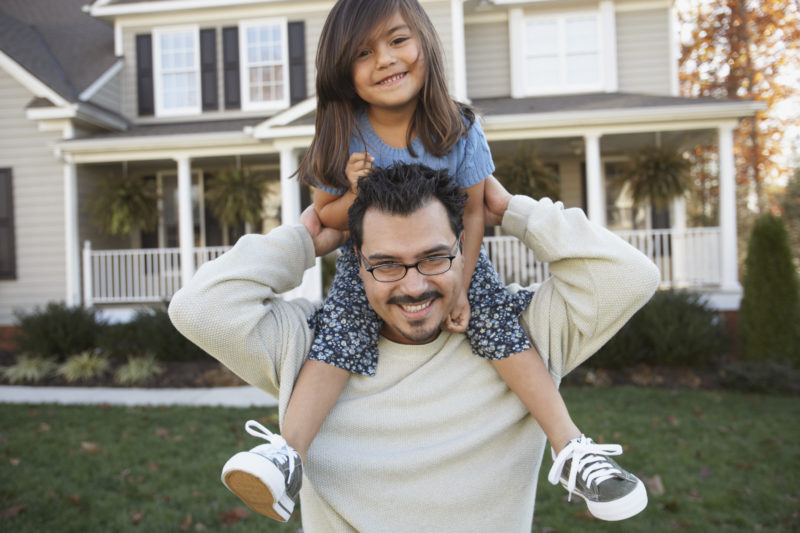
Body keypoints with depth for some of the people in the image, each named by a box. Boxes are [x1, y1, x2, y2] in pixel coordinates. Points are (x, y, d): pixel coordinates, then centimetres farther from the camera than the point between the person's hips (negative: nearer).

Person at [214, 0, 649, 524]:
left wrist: (461, 287, -16)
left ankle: (570, 445, -17)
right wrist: (355, 194, -25)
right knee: (340, 329, -24)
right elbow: (326, 216, -2)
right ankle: (288, 452, -29)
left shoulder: (459, 129, -12)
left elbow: (473, 212, -8)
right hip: (368, 261, 1)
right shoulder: (342, 140, -12)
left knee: (495, 314, -21)